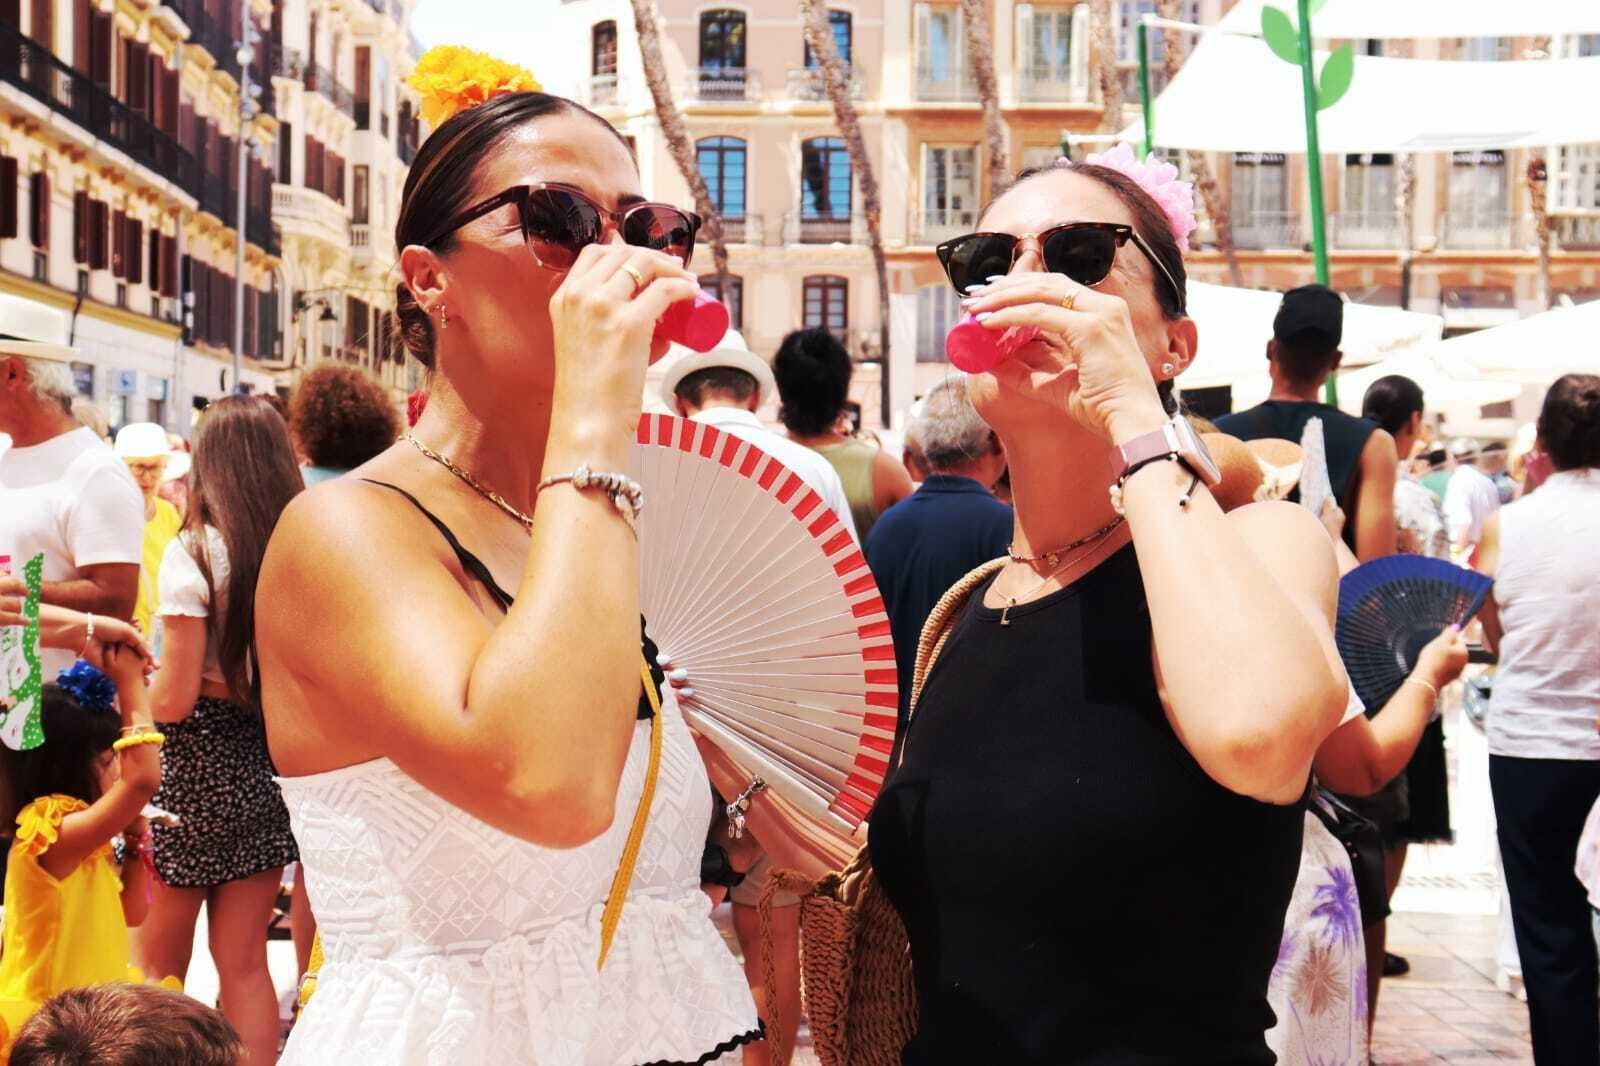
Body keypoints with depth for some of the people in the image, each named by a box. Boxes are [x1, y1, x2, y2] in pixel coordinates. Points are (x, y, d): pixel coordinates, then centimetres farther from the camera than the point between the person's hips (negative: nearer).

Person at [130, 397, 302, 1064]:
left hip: (196, 767, -5)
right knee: (244, 964, 13)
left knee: (156, 970, 10)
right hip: (269, 763, 5)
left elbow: (175, 700, -16)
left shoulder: (194, 553, -14)